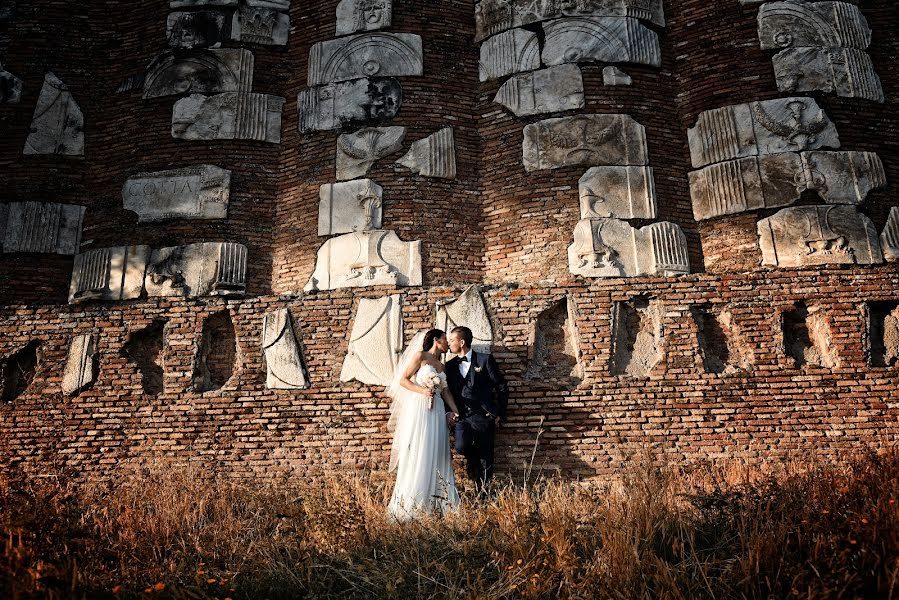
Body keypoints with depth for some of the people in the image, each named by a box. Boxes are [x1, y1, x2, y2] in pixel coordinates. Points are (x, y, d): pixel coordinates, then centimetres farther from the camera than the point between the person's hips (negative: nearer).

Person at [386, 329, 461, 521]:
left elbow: (446, 391, 15)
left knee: (435, 454, 5)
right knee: (417, 455, -5)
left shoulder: (441, 365, 18)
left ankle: (434, 503, 12)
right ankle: (411, 503, 3)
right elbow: (403, 380, -4)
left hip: (437, 412, 6)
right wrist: (422, 390, -17)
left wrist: (457, 412, 4)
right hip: (418, 409, -6)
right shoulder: (420, 356, 0)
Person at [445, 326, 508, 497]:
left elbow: (502, 387, 0)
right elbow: (448, 391, 18)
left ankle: (483, 492, 21)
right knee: (461, 447, -21)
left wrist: (500, 414, 0)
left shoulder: (485, 360, -2)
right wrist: (449, 412, 3)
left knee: (485, 456, 2)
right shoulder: (450, 365, 11)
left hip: (484, 417, -3)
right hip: (462, 417, 3)